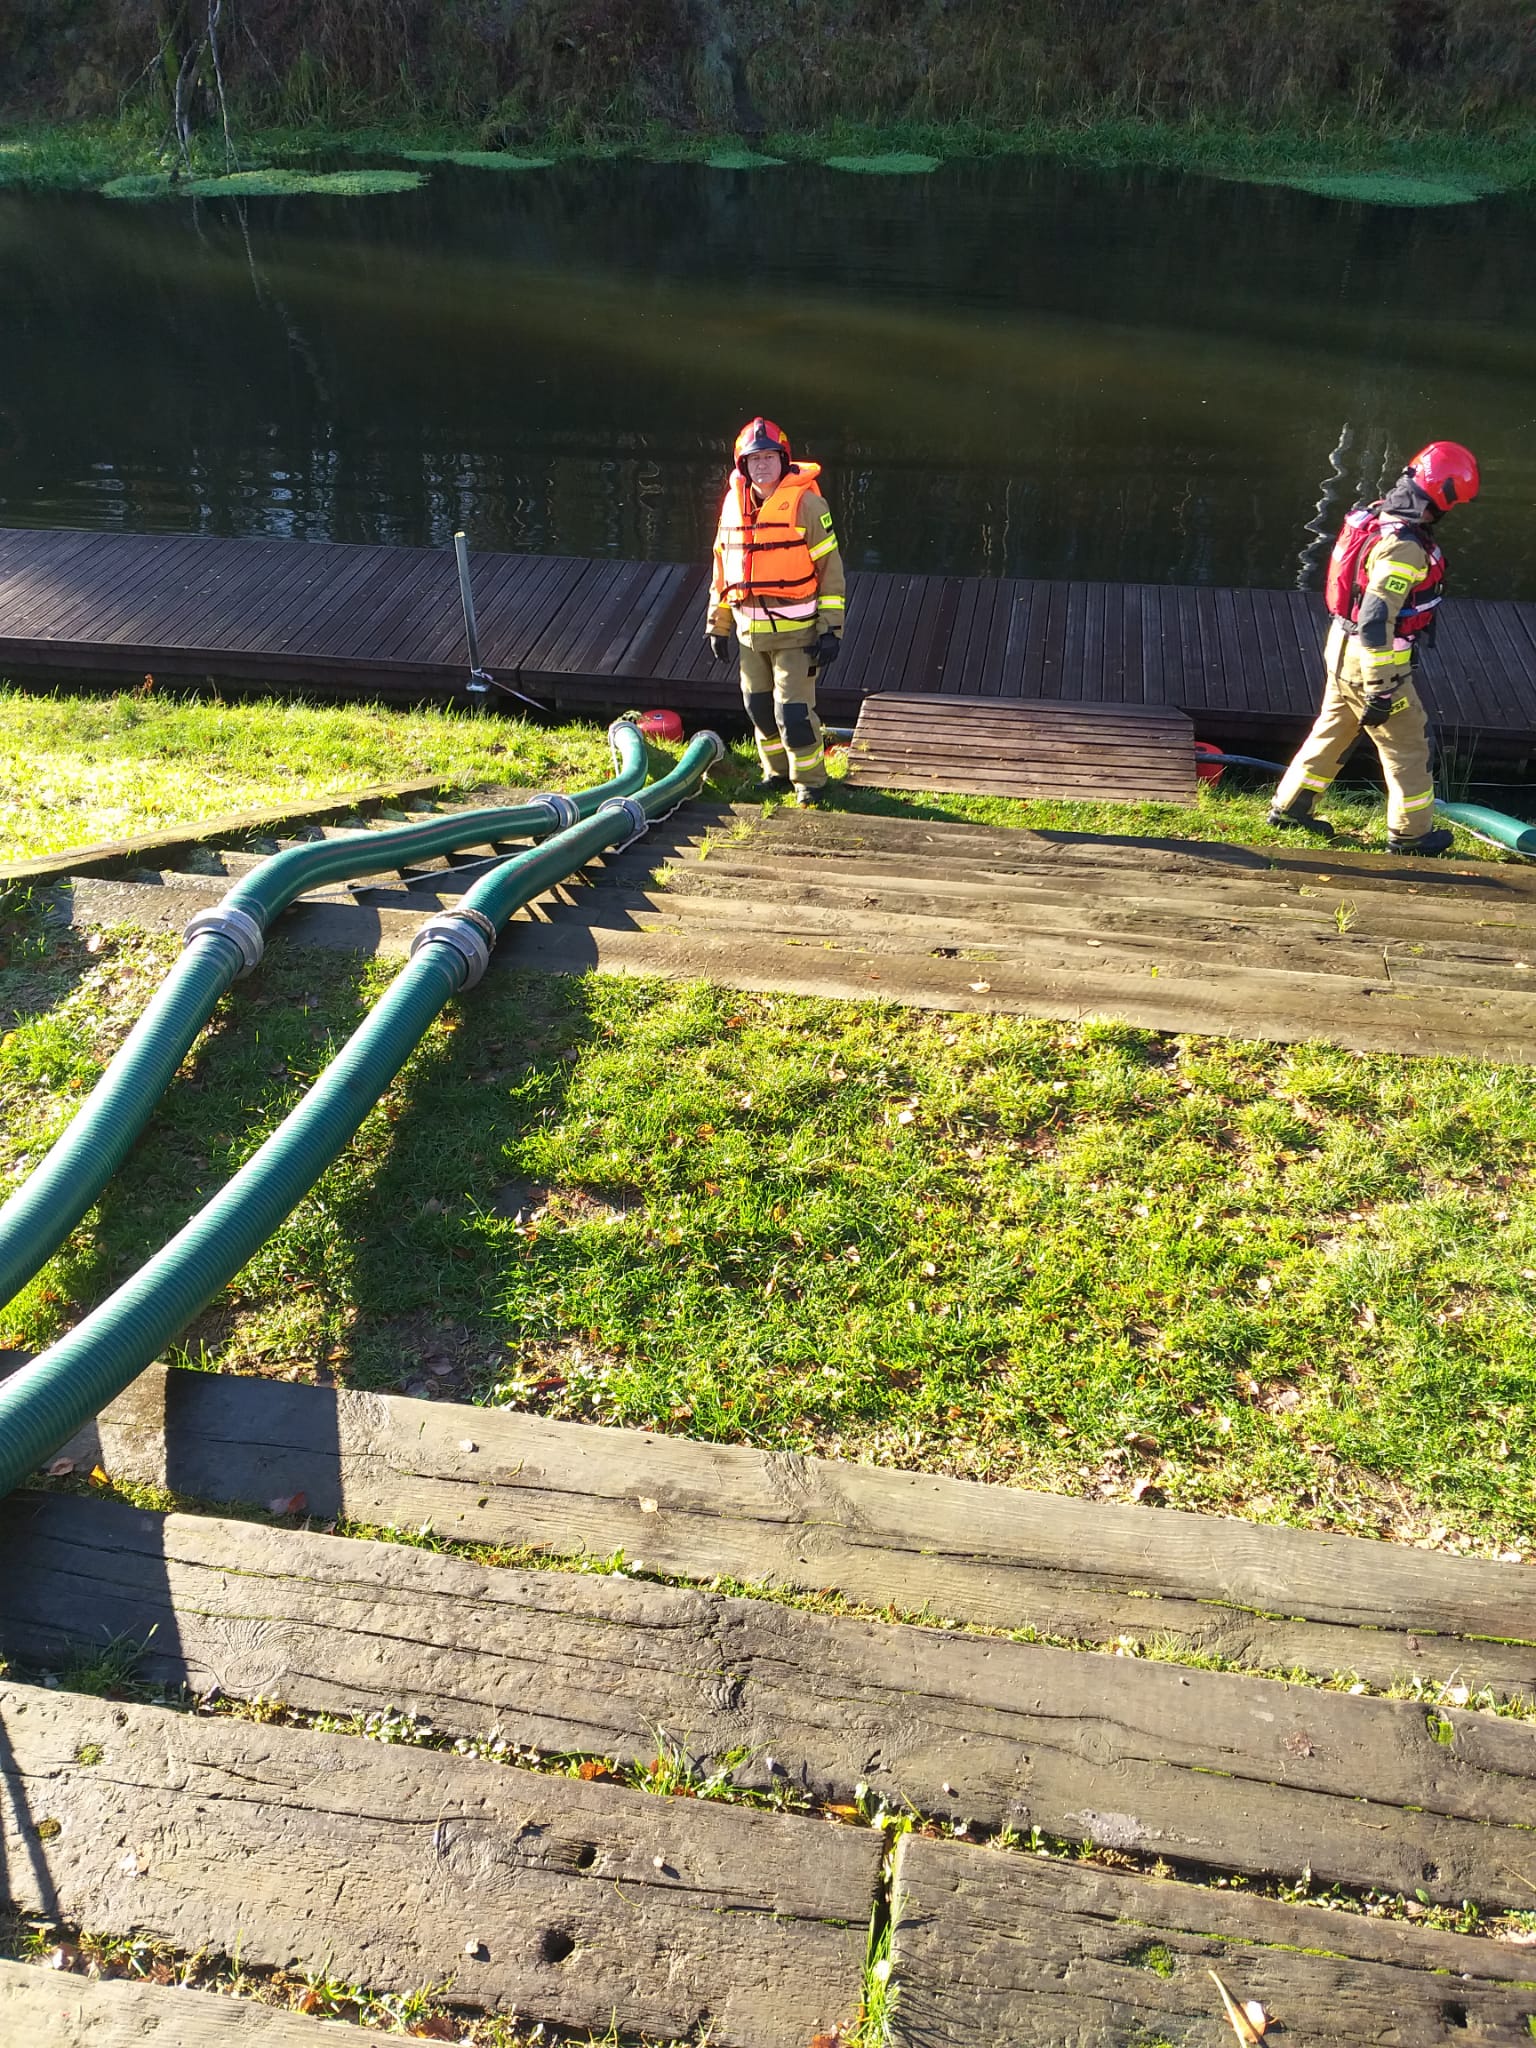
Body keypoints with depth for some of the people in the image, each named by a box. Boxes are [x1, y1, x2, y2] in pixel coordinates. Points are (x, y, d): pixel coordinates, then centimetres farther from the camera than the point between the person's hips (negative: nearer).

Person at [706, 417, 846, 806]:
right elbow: (722, 569, 15)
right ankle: (778, 770, 33)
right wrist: (717, 625, 14)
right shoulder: (734, 504, 7)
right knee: (759, 706, 14)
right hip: (749, 631, 6)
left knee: (793, 709, -7)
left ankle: (809, 778, 13)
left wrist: (830, 629, -11)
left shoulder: (806, 503, -10)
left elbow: (830, 569, -8)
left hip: (795, 630, -6)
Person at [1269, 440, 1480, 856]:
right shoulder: (1403, 548, -28)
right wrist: (1381, 690, -25)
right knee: (1407, 746, 7)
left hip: (1344, 651, 9)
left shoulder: (1374, 517, 1)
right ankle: (1410, 832, 20)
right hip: (1373, 662, -9)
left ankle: (1290, 807, 31)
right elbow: (1376, 623, -31)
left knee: (1332, 730, 23)